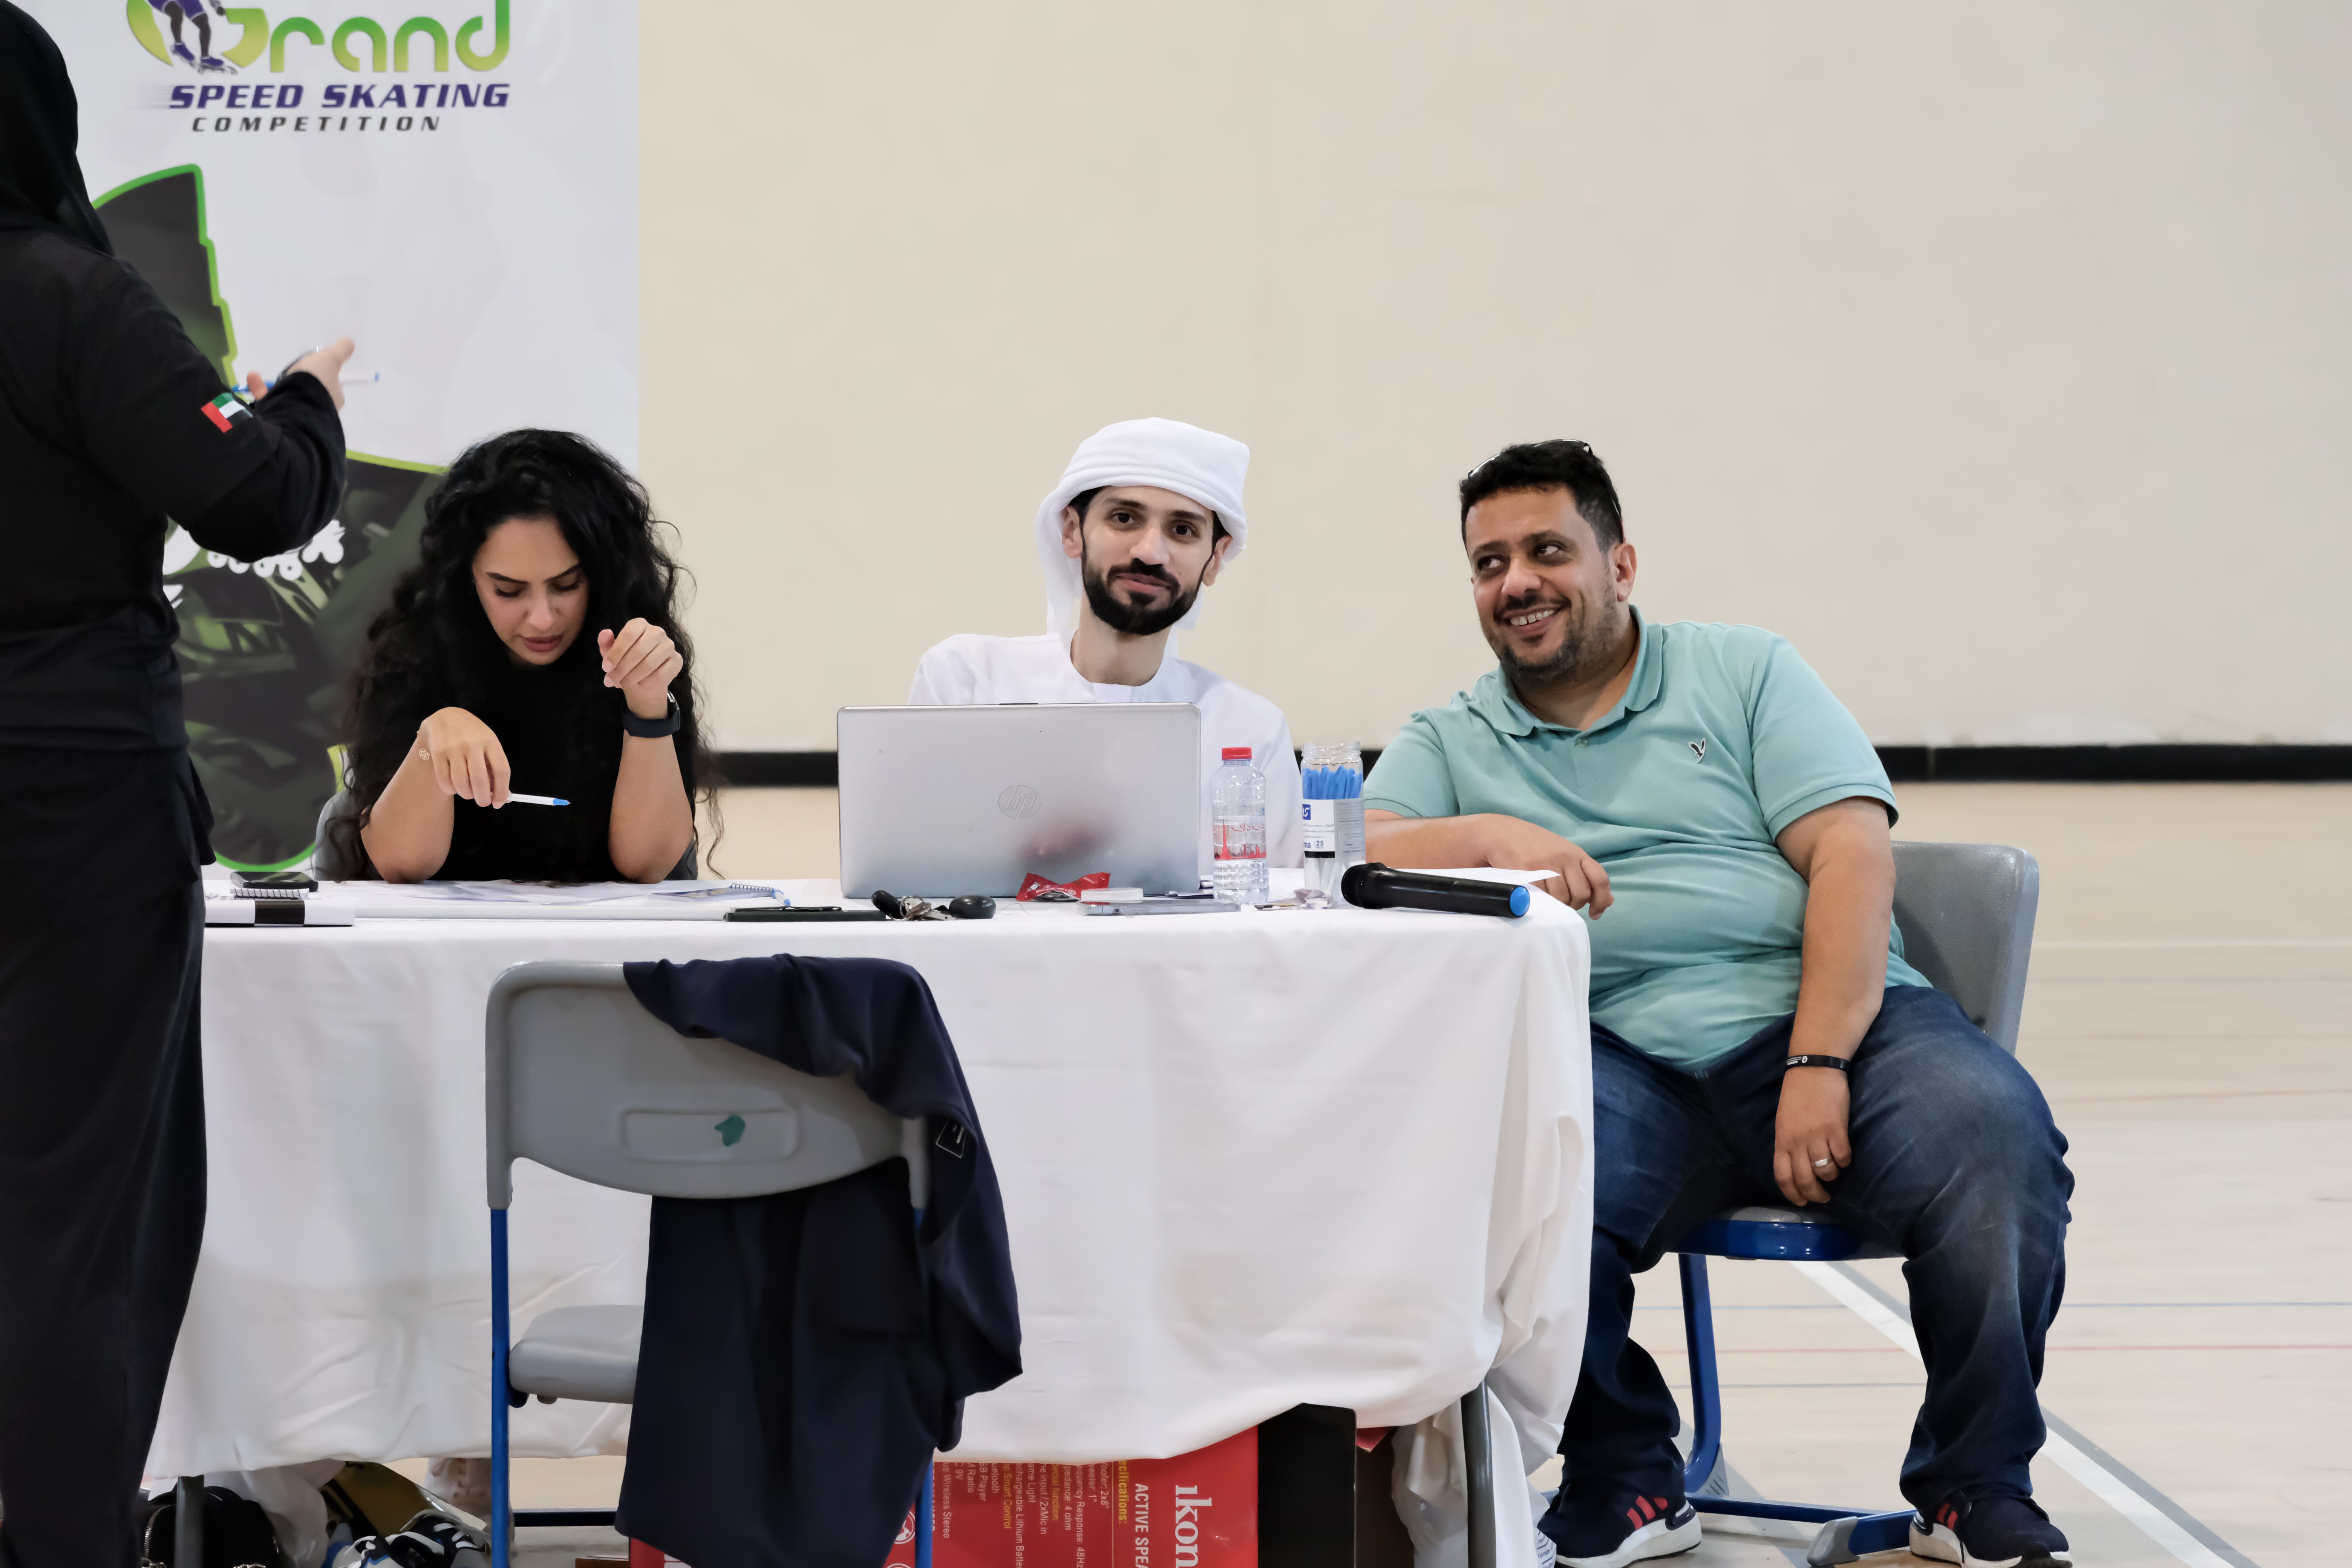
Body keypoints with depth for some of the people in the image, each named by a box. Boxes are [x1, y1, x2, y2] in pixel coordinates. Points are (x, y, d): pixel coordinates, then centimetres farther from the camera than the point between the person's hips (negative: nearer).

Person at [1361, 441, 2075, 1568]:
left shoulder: (1745, 672, 15)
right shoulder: (1451, 742, 20)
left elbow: (1854, 855, 2)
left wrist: (1818, 1066, -12)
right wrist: (1492, 837, -16)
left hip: (1827, 1020, 0)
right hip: (1624, 1062, 0)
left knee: (1994, 1131, -30)